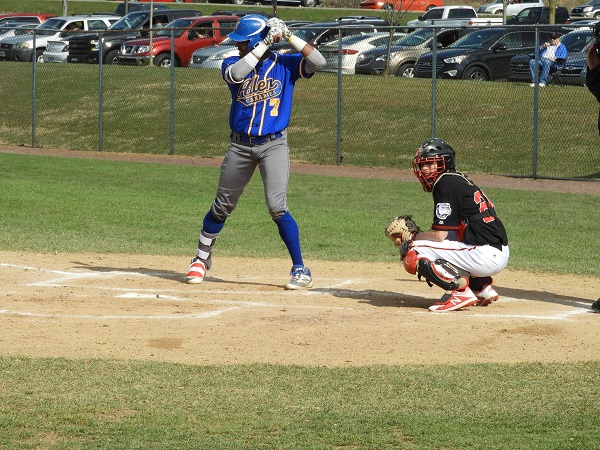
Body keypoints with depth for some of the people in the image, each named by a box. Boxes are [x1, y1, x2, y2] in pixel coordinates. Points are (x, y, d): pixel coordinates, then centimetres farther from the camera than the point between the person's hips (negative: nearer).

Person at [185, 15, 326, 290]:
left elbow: (318, 62, -16)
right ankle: (201, 259, 31)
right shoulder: (233, 64, 1)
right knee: (222, 206, 12)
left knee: (277, 207, -15)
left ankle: (300, 270, -9)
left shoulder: (285, 65, -2)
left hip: (274, 145, -3)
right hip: (240, 145, 3)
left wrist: (288, 36, -18)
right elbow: (235, 74, -23)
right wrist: (266, 43, -24)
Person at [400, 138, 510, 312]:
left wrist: (414, 237, 6)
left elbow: (440, 235, -10)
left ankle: (460, 289, -13)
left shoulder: (447, 184, -8)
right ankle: (483, 286, 18)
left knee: (412, 254, -9)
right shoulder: (459, 180, 21)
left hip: (484, 255, -10)